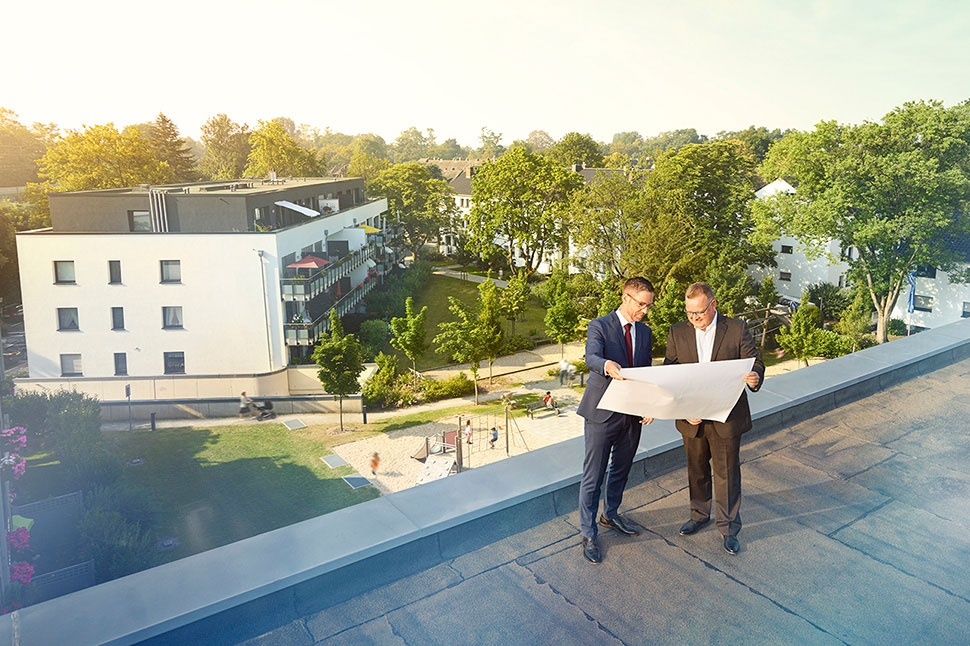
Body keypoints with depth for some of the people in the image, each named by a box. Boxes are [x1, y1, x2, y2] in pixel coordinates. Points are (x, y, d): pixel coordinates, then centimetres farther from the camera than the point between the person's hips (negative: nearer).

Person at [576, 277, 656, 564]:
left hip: (633, 414, 6)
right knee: (593, 476, 2)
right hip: (602, 413, -6)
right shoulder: (599, 326, -10)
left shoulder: (645, 332, 9)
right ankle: (588, 534, 16)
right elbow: (591, 358, -28)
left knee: (621, 470, 21)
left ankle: (610, 515, 44)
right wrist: (607, 365, -51)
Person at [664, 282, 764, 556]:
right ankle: (699, 515, 40)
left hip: (726, 418, -2)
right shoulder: (677, 333, -2)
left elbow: (754, 363, -4)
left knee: (727, 473, 7)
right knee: (696, 470, 19)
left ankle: (728, 528, 23)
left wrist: (755, 377, -29)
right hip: (691, 418, 2)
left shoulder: (737, 329, -6)